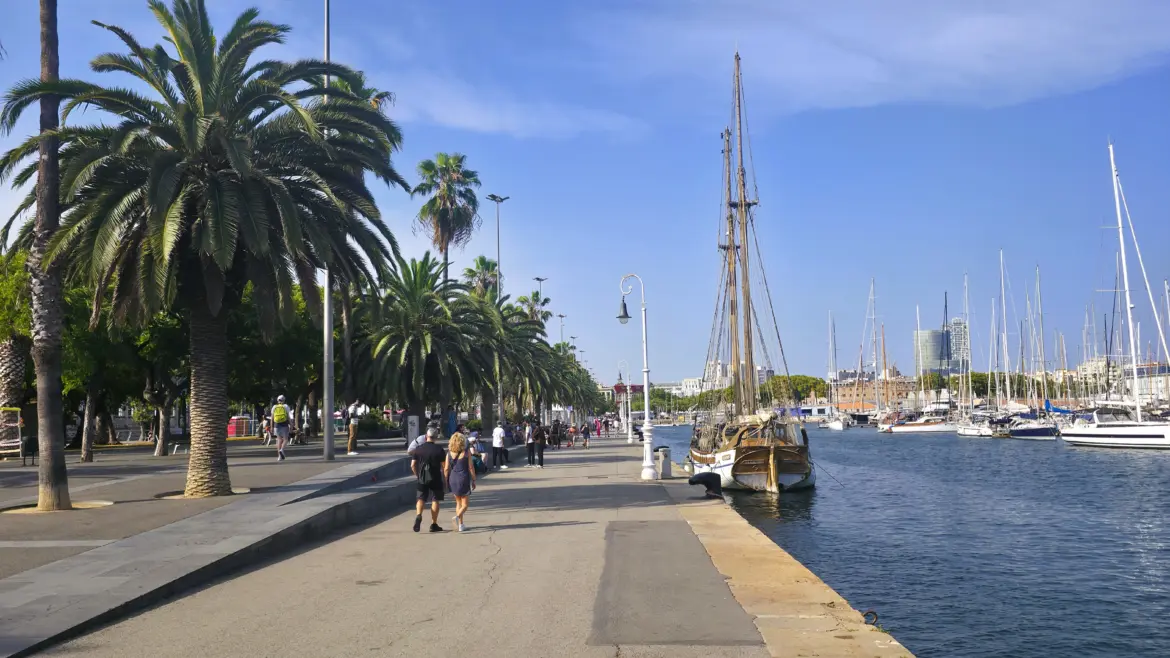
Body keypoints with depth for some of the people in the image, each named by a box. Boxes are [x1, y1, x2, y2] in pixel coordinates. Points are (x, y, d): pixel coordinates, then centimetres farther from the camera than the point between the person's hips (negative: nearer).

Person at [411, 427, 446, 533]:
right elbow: (444, 466, -6)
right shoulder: (439, 450, -6)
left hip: (422, 478, 2)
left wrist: (417, 475, 15)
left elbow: (412, 465, 0)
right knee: (435, 500, 7)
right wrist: (445, 478, 9)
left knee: (421, 499, 11)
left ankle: (418, 515, -17)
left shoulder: (418, 449, 0)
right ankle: (434, 524, 9)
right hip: (435, 479, -1)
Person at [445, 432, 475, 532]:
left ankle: (460, 525, 18)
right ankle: (458, 516, -23)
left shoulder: (449, 453, 0)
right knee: (465, 504, 6)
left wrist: (447, 481, 12)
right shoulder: (466, 453, -7)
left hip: (453, 479, 3)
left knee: (458, 503, 18)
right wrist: (474, 481, 4)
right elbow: (471, 468, -6)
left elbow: (446, 469, 1)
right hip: (464, 479, -3)